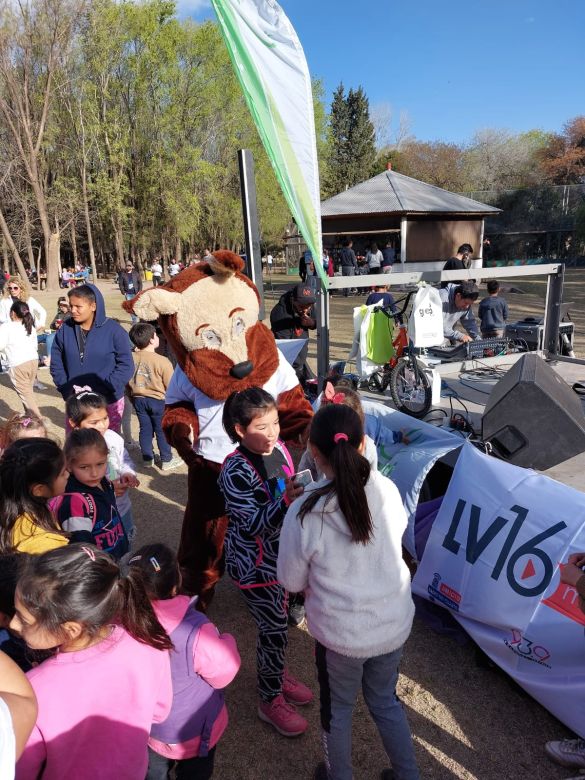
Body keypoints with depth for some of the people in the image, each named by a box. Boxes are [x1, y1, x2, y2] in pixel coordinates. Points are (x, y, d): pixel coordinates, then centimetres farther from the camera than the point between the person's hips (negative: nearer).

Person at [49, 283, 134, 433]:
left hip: (108, 402, -2)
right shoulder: (65, 330, 1)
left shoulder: (114, 330, -9)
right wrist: (66, 390, -6)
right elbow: (56, 364, 7)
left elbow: (126, 366, -10)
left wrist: (102, 390, -17)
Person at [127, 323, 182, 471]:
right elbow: (171, 386, -13)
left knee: (145, 429, 15)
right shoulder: (162, 361, -20)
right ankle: (167, 460, 17)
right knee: (162, 431, 8)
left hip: (138, 399, 5)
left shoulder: (131, 358, -5)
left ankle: (147, 458, 25)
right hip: (158, 400, -4)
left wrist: (133, 397, 19)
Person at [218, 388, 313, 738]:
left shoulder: (280, 449, -5)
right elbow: (253, 525, -30)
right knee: (275, 629, 3)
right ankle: (271, 700, 27)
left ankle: (276, 674, 47)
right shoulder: (236, 471, -26)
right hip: (253, 562, -7)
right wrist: (286, 501, -41)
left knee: (277, 621, 22)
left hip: (281, 553, 7)